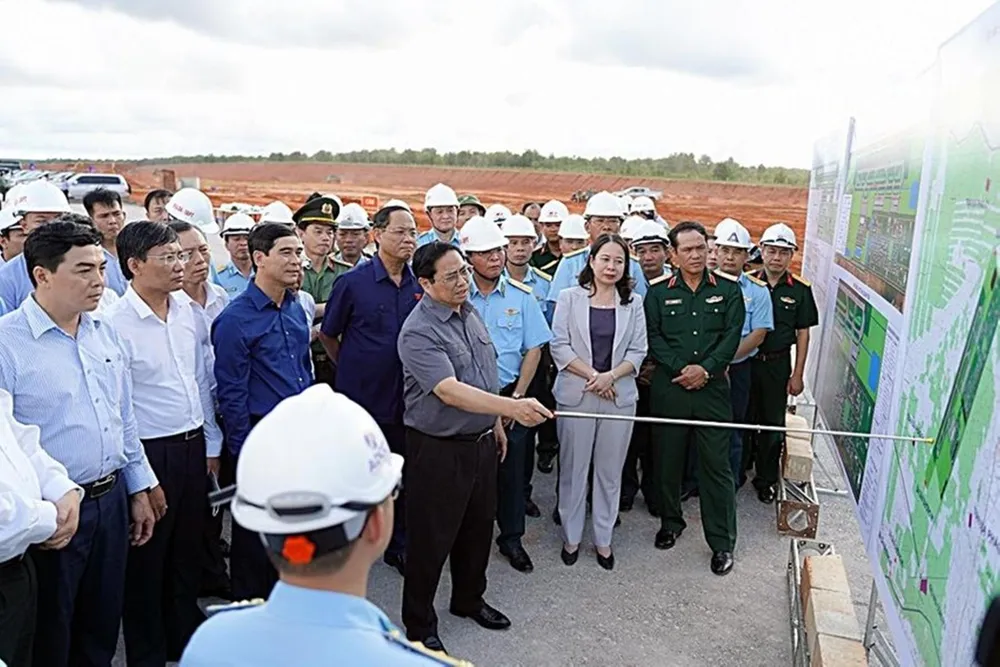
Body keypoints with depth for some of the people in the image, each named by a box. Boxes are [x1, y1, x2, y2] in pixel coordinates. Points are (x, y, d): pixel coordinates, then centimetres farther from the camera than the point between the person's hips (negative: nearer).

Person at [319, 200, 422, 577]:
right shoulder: (353, 283, -10)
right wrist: (352, 370, 6)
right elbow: (327, 335, 1)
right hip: (361, 399, -3)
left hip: (406, 400, 3)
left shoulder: (420, 285, 1)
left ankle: (399, 546, 30)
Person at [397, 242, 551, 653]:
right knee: (431, 538, 7)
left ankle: (469, 600, 43)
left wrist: (496, 423, 16)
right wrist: (512, 407, -42)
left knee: (478, 527, 21)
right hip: (438, 448, -8)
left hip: (480, 441, 8)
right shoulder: (418, 332, -22)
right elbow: (450, 391, -33)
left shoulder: (471, 314, 5)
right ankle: (419, 624, 26)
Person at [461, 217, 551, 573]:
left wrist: (517, 397, -4)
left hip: (509, 395, 1)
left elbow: (534, 349, 1)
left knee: (512, 469, 11)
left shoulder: (522, 296, 0)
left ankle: (511, 538, 29)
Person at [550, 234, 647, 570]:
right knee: (573, 468, 6)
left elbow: (638, 351, 3)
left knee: (610, 470, 9)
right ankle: (571, 536, 23)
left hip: (619, 396, 2)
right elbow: (559, 346, -4)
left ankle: (603, 538, 24)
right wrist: (592, 375, -13)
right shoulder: (570, 298, 2)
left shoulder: (633, 303, 8)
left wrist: (611, 376, -13)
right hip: (575, 395, -2)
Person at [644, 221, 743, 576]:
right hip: (668, 387, 1)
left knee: (717, 464, 2)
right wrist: (680, 368, -14)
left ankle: (722, 541, 14)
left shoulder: (728, 289, 4)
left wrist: (706, 368, -14)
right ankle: (671, 521, 33)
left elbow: (732, 336, -2)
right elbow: (653, 337, -3)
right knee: (668, 459, 12)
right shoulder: (658, 291, 3)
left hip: (712, 387, 0)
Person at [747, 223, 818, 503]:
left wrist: (797, 374, -1)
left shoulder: (800, 289, -1)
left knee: (773, 424, 8)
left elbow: (803, 333, 3)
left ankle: (766, 480, 23)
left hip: (778, 364, 1)